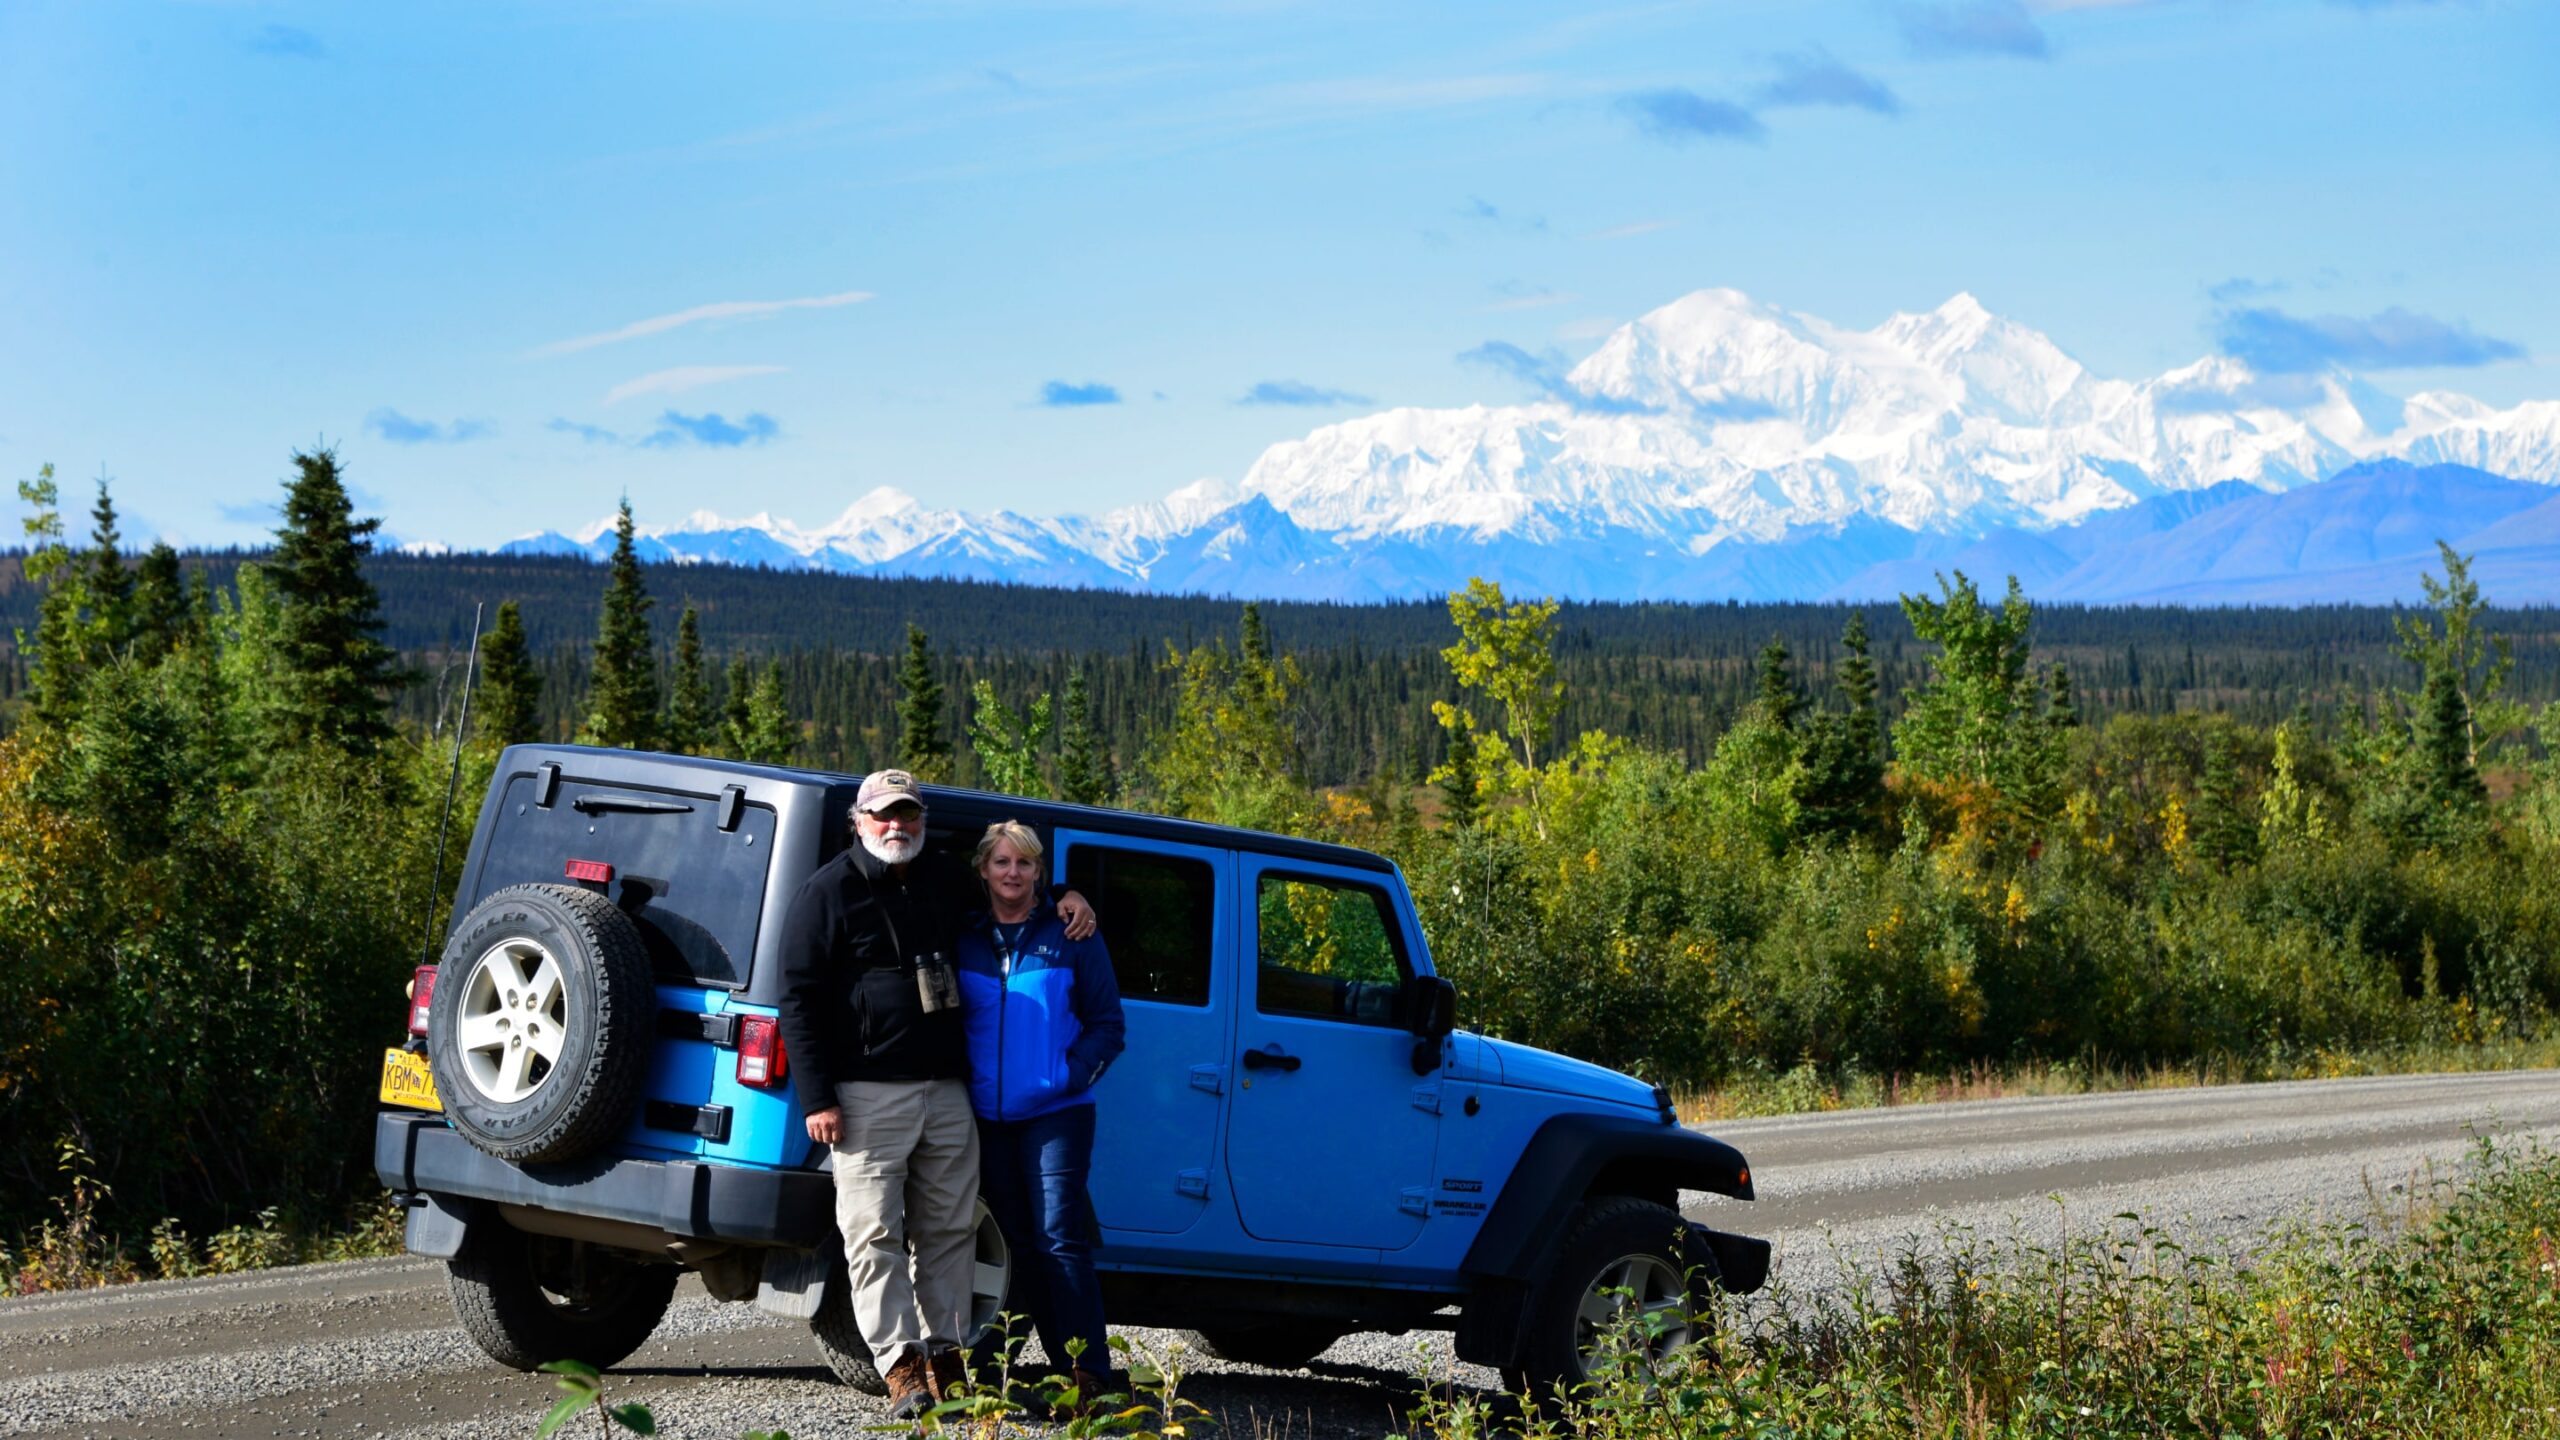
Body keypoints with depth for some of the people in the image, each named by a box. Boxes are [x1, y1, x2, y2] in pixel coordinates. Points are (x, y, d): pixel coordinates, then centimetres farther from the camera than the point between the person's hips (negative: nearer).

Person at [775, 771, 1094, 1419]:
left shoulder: (945, 885, 15)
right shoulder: (828, 894, -2)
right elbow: (800, 1002, -5)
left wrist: (1066, 896, 13)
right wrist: (817, 1099, -12)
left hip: (946, 1091, 5)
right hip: (868, 1095, -5)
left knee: (950, 1229, 6)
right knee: (875, 1233, -7)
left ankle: (946, 1356, 14)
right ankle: (902, 1367, -6)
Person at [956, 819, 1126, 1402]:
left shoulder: (1071, 936, 2)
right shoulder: (964, 940, 10)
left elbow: (1108, 1024, 3)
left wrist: (1074, 1074, -11)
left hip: (1055, 1113, -4)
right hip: (988, 1116, 4)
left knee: (1061, 1239, -12)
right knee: (1020, 1243, 6)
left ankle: (1089, 1372, -11)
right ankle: (1063, 1363, 12)